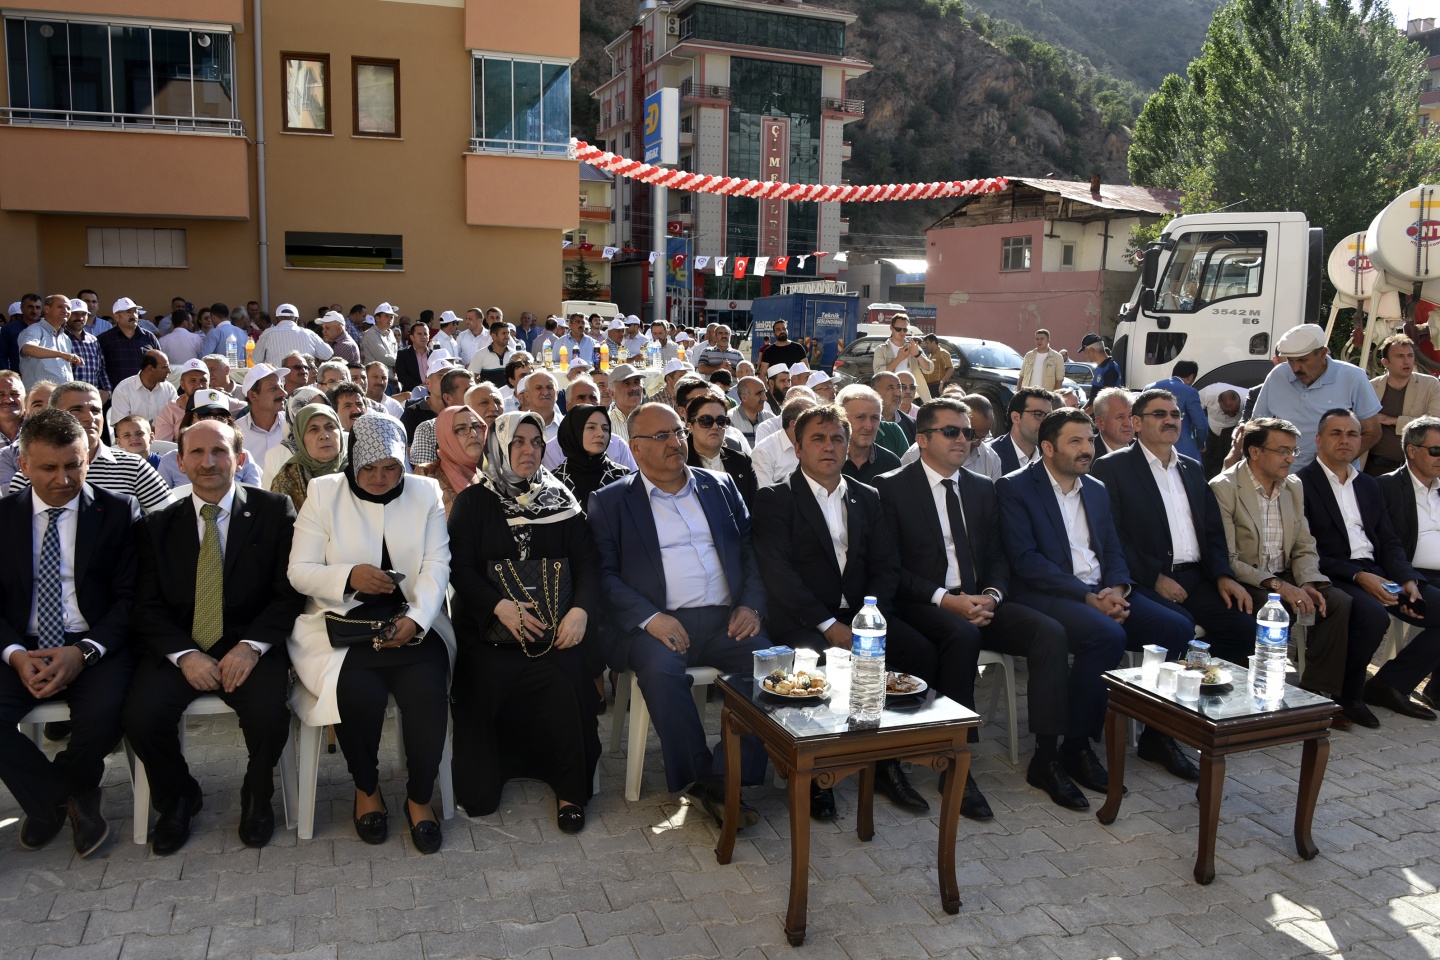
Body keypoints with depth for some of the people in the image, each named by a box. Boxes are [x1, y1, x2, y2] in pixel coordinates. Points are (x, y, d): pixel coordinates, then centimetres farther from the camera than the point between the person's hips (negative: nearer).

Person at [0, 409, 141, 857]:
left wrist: (84, 652, -18)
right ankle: (63, 800, 2)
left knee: (101, 718, -30)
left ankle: (53, 795, 7)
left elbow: (129, 597, -3)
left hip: (96, 647, -2)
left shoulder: (118, 512, 1)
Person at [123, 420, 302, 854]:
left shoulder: (274, 512, 2)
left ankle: (257, 795, 7)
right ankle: (178, 798, 10)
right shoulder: (157, 525, 10)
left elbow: (290, 592, -3)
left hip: (248, 647, -2)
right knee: (141, 715, -23)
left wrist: (251, 647, -17)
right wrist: (184, 654, -14)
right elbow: (148, 606, 4)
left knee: (268, 714, -29)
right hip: (178, 649, 3)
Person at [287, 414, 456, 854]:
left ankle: (420, 797, -3)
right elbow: (299, 571, 1)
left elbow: (436, 566, -1)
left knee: (427, 690, -26)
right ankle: (366, 789, 2)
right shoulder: (323, 493, 4)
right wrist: (349, 576, -19)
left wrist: (416, 618, -17)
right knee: (360, 691, -28)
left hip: (410, 621, 1)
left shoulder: (425, 493, 7)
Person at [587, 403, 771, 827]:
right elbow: (605, 574, -1)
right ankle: (700, 777, -15)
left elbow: (752, 550, 15)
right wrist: (649, 618, -16)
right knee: (661, 668, -34)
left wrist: (751, 605, -2)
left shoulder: (720, 486, 18)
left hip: (725, 619, 3)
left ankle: (725, 778, -15)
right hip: (659, 624, -3)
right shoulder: (610, 501, 8)